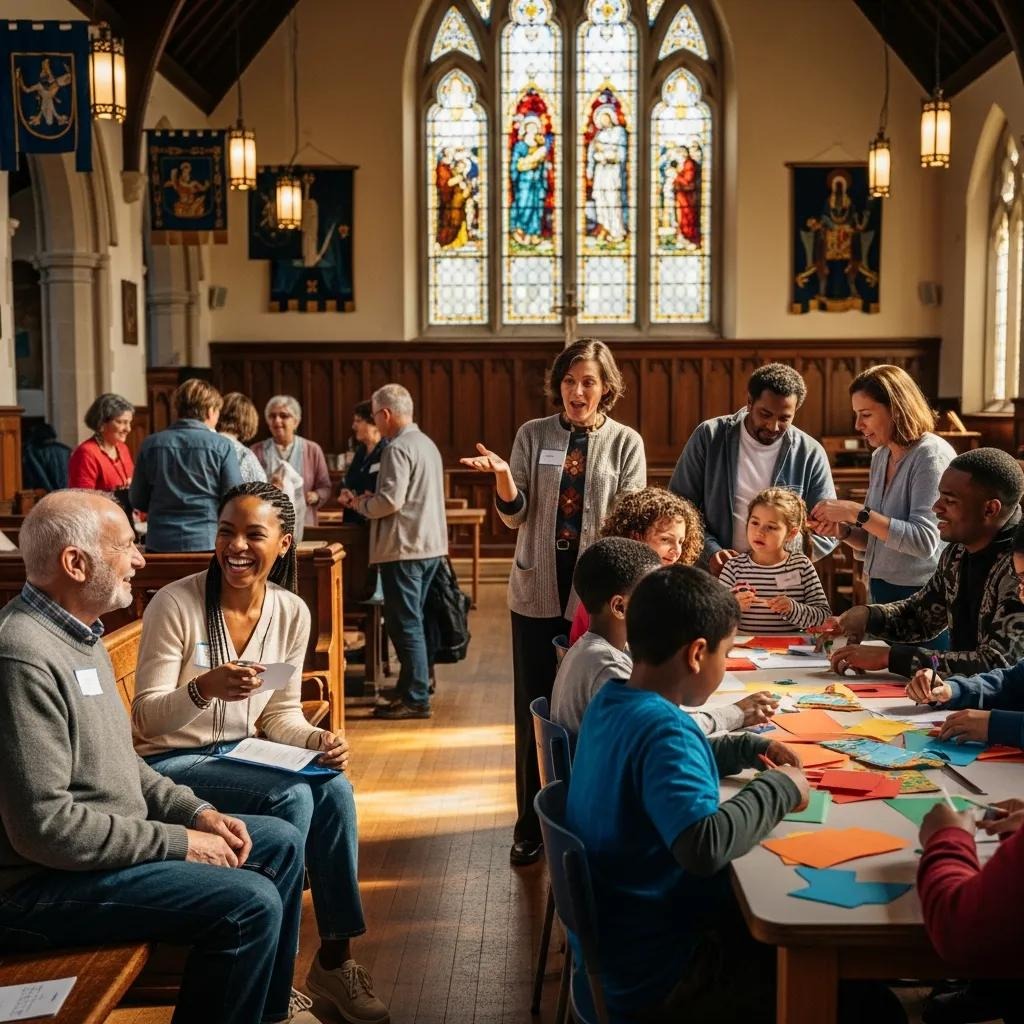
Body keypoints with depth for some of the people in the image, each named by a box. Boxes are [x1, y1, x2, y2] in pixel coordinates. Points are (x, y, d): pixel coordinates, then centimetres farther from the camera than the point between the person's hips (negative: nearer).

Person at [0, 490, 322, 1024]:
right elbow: (43, 826, -28)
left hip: (110, 837, 11)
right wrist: (180, 843, -20)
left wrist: (196, 812, 3)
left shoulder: (79, 633, 9)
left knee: (280, 843, 12)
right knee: (249, 903, -22)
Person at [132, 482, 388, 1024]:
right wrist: (204, 688, -37)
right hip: (171, 763, -5)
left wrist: (316, 740, -15)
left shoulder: (291, 612, -1)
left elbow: (280, 713, 7)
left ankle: (334, 958, -6)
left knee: (335, 789, -22)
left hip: (238, 755, 5)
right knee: (291, 797, -27)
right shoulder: (176, 604, -17)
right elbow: (145, 719, -17)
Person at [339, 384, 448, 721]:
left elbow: (391, 501, -22)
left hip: (404, 548, -10)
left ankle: (416, 699, 1)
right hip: (429, 545, 10)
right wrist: (368, 499, 14)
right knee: (412, 622, 17)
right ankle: (412, 689, 23)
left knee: (404, 624, -3)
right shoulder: (427, 444, 15)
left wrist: (359, 503, -4)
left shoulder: (398, 449, -15)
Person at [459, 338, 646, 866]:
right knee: (534, 707, 7)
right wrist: (502, 474, -20)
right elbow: (515, 516, 0)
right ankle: (531, 822, 21)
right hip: (538, 591, 1)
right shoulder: (532, 434, 3)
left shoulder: (625, 442, 1)